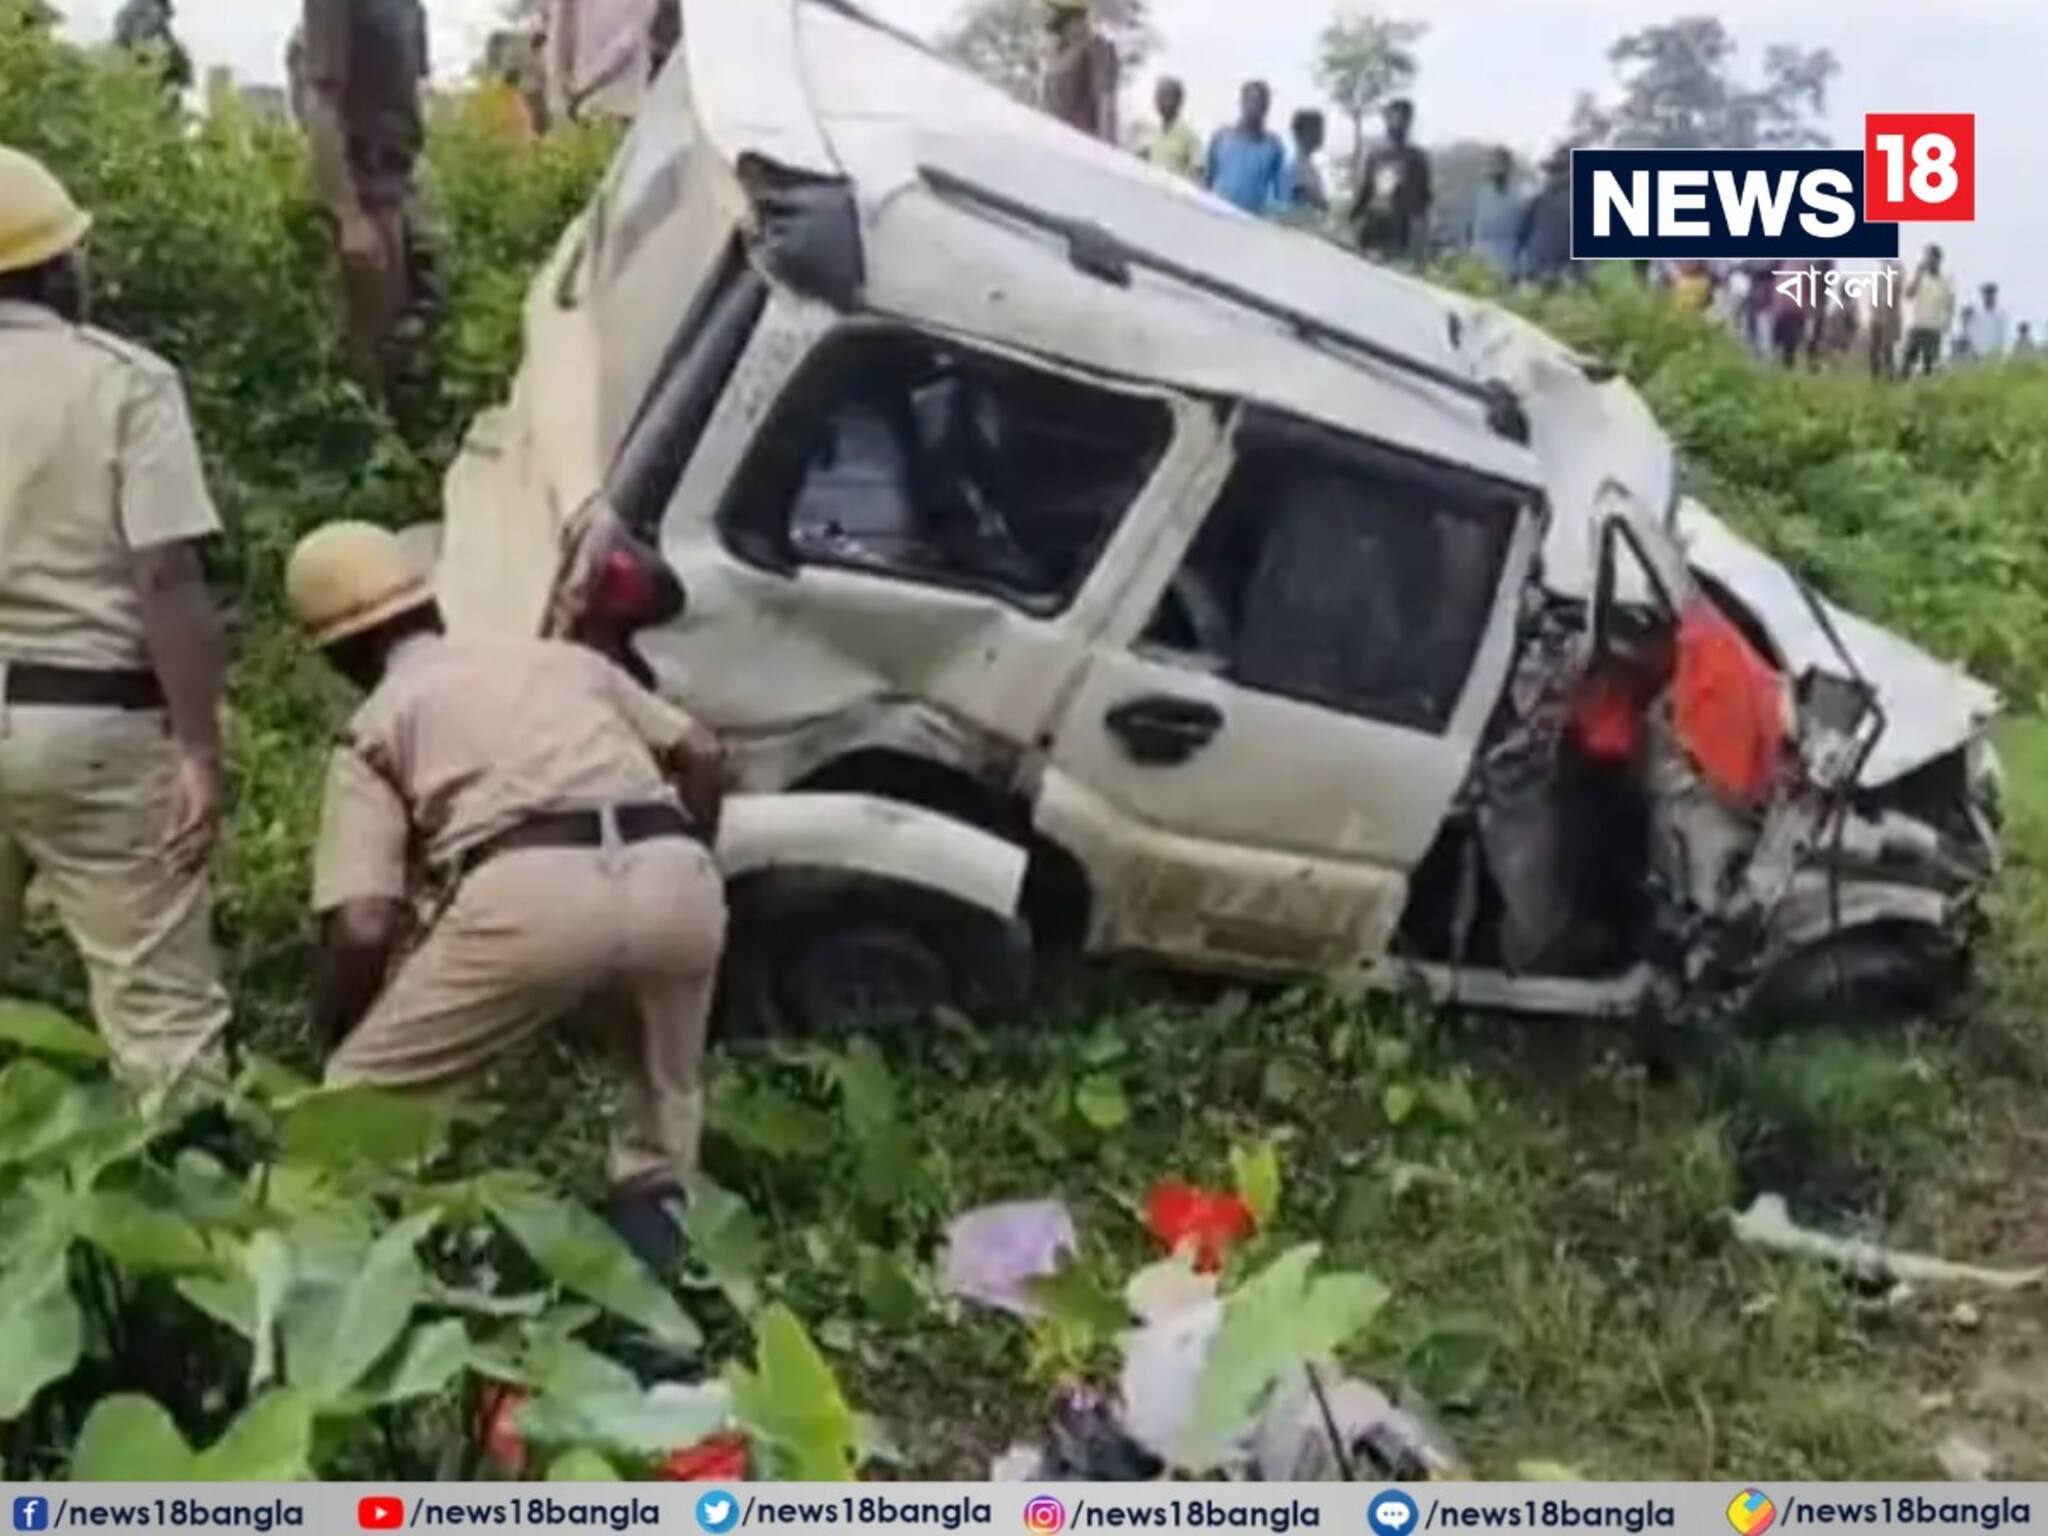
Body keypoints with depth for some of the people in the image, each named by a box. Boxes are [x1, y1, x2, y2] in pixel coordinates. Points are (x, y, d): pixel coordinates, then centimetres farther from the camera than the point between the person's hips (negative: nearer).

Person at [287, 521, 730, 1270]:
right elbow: (701, 755, 28)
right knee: (666, 1086, 34)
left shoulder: (376, 725, 20)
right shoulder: (561, 656, 32)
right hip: (673, 876, 4)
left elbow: (365, 929, 9)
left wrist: (329, 1033, 26)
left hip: (533, 892, -4)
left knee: (367, 1094, 18)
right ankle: (649, 1224, 27)